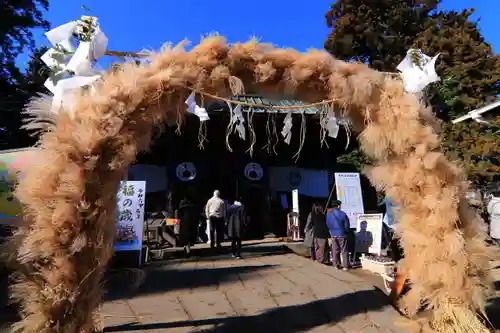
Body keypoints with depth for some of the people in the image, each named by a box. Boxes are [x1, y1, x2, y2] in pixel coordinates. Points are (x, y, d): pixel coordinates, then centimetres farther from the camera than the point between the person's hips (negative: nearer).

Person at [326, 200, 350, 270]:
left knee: (335, 251, 13)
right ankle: (345, 266, 10)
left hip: (333, 235, 3)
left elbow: (327, 225, 4)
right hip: (342, 234, -3)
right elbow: (347, 225, -7)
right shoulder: (343, 214, -14)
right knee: (344, 251, 6)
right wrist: (346, 231, 12)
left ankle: (336, 265, 19)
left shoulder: (329, 214, -4)